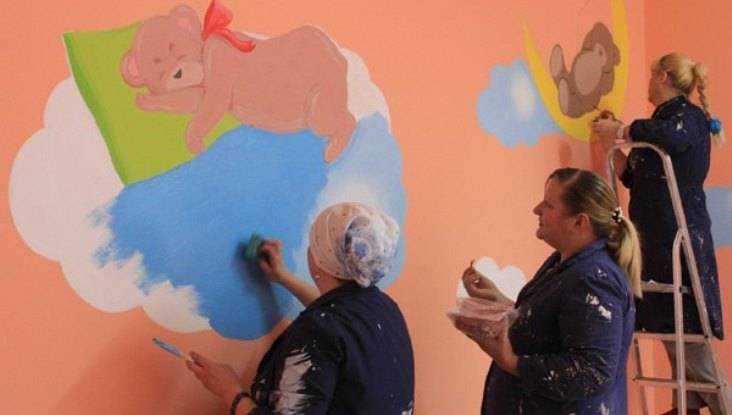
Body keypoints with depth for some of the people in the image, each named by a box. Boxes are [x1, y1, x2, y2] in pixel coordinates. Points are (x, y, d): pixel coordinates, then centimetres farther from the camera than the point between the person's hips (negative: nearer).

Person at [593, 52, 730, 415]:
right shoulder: (663, 119, 18)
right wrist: (614, 138, 17)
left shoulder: (689, 117, -7)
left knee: (683, 330, -9)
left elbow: (670, 136, -34)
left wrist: (620, 131, -20)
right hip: (655, 235, 9)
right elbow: (631, 177, 23)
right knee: (671, 328, 11)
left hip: (679, 235, -9)